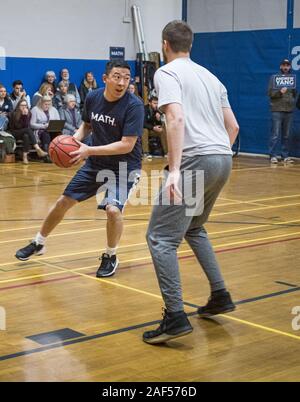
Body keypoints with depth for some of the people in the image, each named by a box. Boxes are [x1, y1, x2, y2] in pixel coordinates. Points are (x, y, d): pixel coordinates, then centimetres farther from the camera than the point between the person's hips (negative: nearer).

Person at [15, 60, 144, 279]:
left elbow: (127, 145, -27)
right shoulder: (93, 97, -7)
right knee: (64, 201, 9)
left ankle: (111, 256, 2)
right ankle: (38, 243, 32)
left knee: (112, 209, -26)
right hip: (96, 162, 5)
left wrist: (89, 150, -30)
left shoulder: (134, 105, -24)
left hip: (125, 166, -5)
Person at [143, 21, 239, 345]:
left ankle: (175, 318, -13)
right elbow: (233, 126, 22)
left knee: (160, 237, -5)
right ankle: (220, 296, 26)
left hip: (196, 160, -8)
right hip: (224, 159, 8)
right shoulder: (209, 76, 23)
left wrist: (174, 169, -23)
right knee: (193, 227, 27)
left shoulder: (167, 72, 0)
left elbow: (176, 118, -17)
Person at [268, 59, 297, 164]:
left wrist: (293, 101, 0)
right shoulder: (274, 78, 3)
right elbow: (270, 92, -4)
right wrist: (280, 92, -19)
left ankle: (285, 156, 13)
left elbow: (295, 93, 20)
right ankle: (273, 156, -3)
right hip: (277, 110, -4)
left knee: (286, 135, 7)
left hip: (289, 110, 4)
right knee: (275, 135, -6)